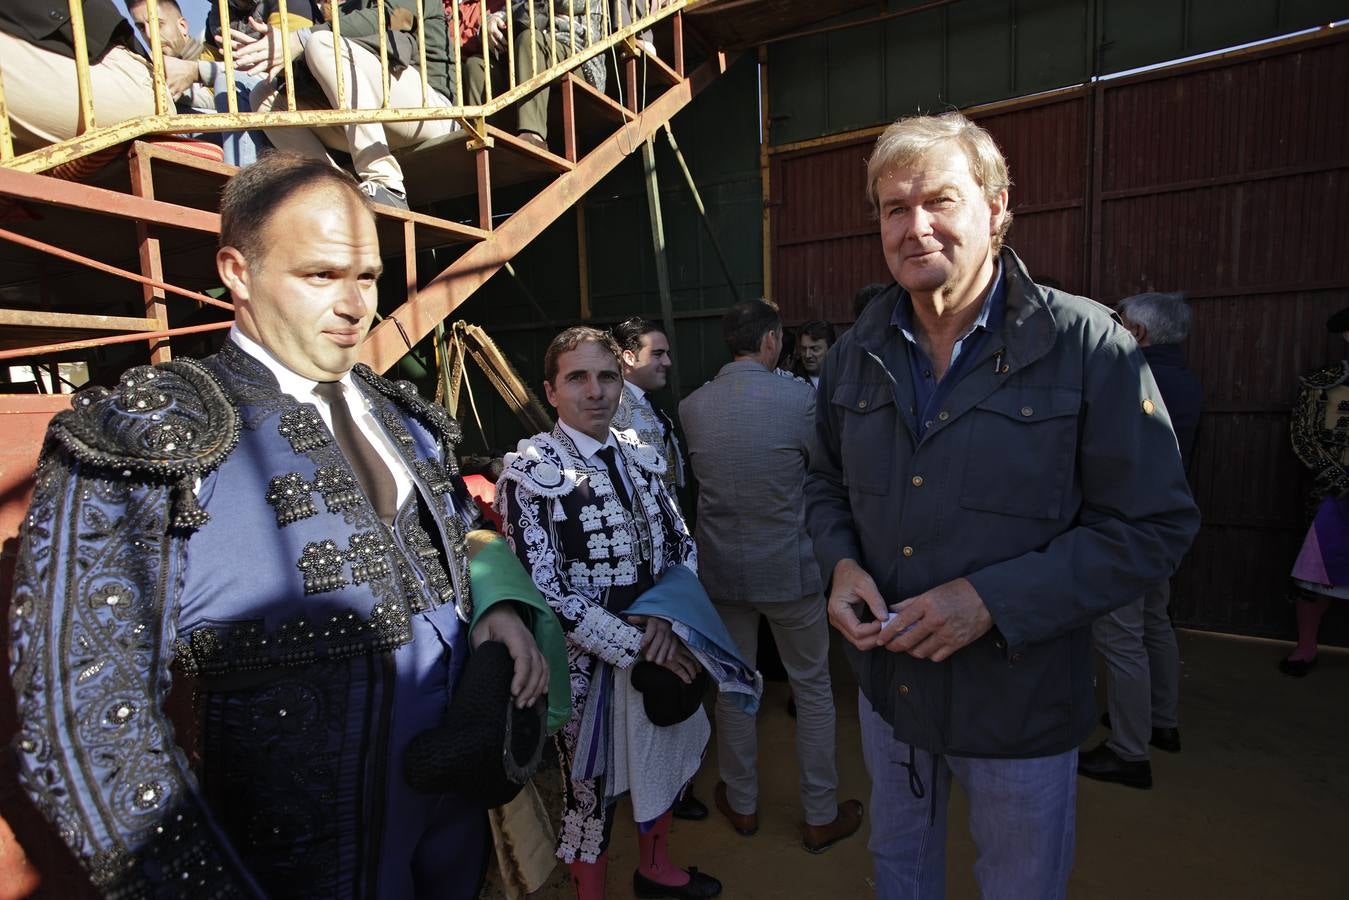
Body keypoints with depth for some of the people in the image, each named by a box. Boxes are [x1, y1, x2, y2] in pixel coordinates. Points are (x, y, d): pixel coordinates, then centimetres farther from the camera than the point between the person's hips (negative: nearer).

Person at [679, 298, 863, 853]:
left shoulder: (691, 406, -6)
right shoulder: (798, 397, -16)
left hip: (720, 567, 3)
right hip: (788, 567, -3)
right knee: (812, 688, 16)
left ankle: (742, 805, 37)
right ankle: (821, 817, 31)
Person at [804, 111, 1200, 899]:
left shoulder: (1088, 347, -17)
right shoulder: (855, 355, -2)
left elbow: (1155, 526, -15)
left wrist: (993, 599, -25)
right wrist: (841, 562, -11)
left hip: (1021, 696, -3)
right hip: (887, 680, 4)